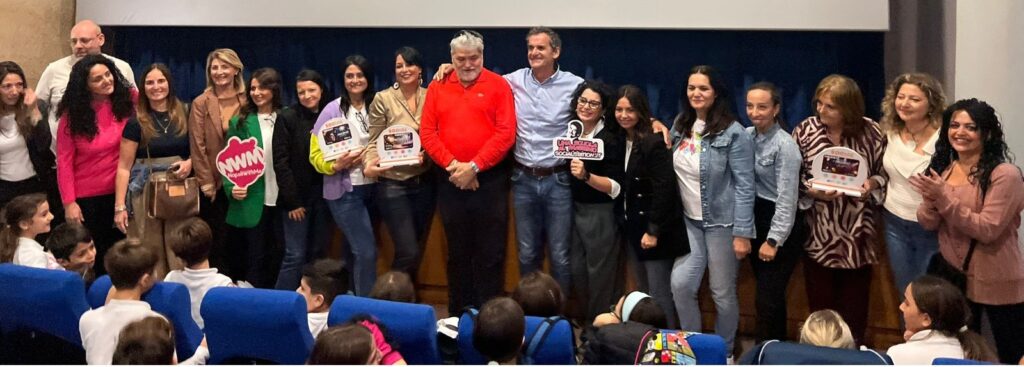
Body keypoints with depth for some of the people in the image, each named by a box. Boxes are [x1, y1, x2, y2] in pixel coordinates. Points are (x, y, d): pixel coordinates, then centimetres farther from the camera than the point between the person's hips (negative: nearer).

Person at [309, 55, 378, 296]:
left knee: (354, 250, 15)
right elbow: (316, 154, -6)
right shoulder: (333, 110, -6)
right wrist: (337, 164, -23)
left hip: (371, 188, 4)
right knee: (366, 251, -12)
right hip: (344, 191, -4)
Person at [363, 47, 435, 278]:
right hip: (393, 184, -4)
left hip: (425, 182, 4)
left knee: (417, 251, 12)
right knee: (408, 253, -10)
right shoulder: (383, 99, -5)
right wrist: (369, 165, -21)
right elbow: (374, 141, -4)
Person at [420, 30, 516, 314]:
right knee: (457, 252, 11)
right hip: (450, 181, 3)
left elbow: (506, 133, -9)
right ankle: (458, 316, 20)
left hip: (489, 179, -3)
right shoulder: (437, 88, 8)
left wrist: (473, 166, -14)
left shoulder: (498, 85, -1)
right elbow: (427, 133, 2)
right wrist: (452, 165, -11)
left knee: (491, 253, 1)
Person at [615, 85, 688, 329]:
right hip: (632, 227, 8)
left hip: (655, 229, -8)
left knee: (659, 294, -5)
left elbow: (664, 189, -19)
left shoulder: (653, 143, -15)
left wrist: (653, 231, -19)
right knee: (643, 292, 15)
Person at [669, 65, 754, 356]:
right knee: (681, 284, -4)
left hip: (721, 222, -5)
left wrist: (742, 233, -16)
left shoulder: (733, 133, -13)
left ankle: (723, 354, 24)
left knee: (723, 293, 4)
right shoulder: (681, 126, 5)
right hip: (689, 221, 5)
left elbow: (745, 186, -14)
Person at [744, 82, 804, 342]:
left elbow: (787, 198, -17)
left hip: (782, 224, -6)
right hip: (755, 218, 6)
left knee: (766, 297, -6)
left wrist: (773, 240, -16)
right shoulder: (746, 136, 3)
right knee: (769, 294, 14)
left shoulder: (785, 145, -16)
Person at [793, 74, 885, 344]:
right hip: (819, 234, 0)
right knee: (821, 306, 7)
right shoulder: (804, 131, -3)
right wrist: (812, 191, -18)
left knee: (855, 306, 9)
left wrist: (872, 183, -13)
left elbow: (884, 171, 8)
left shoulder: (870, 132, -3)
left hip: (857, 233, 0)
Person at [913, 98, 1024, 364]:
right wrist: (930, 199, -20)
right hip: (953, 275, 6)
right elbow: (928, 224, 2)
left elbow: (987, 230, -22)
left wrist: (944, 197, -27)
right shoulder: (942, 169, 4)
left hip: (996, 282, -6)